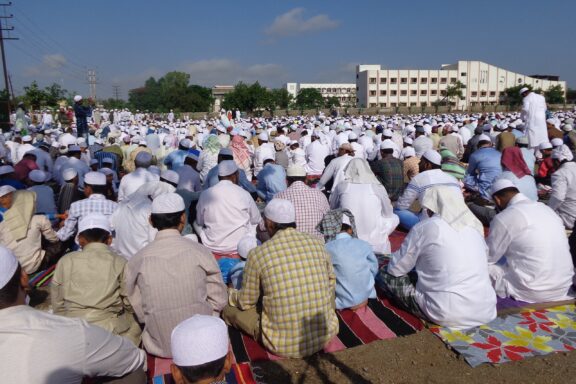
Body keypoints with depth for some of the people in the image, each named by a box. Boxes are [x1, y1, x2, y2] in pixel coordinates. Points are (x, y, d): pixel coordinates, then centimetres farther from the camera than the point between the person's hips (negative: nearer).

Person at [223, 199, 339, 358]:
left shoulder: (258, 254, -12)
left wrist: (231, 294, 24)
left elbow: (246, 302, 1)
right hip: (326, 336, 4)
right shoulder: (317, 244, -4)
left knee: (229, 307, 14)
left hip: (283, 345, -4)